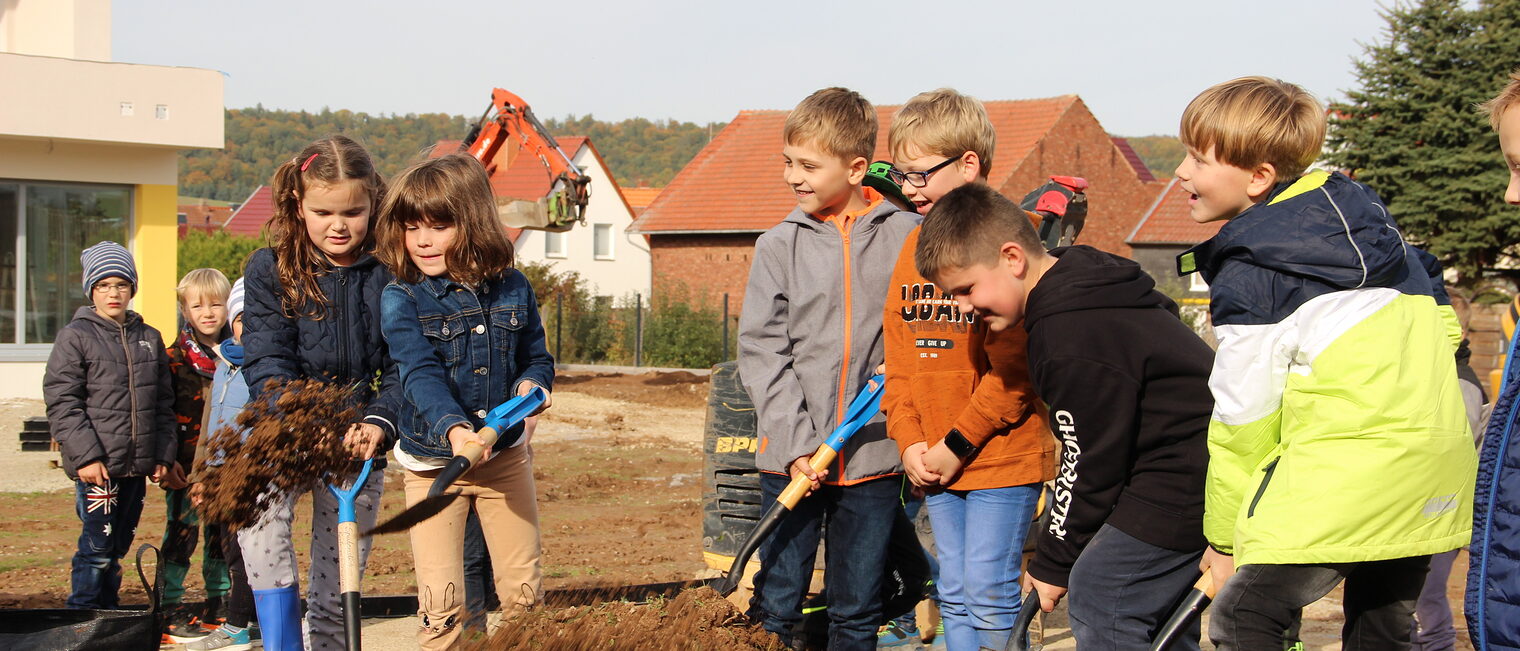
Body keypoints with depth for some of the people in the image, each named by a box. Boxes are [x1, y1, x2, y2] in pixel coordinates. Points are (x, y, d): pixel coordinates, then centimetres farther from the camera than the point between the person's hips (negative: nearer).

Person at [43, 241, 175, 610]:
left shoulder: (149, 338, 14)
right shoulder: (75, 337, -2)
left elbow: (163, 404, 18)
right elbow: (62, 403, -7)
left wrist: (163, 455, 10)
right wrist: (85, 456, -15)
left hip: (137, 466, 5)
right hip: (97, 466, -5)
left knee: (118, 546, 12)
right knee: (97, 548, -7)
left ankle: (107, 617, 22)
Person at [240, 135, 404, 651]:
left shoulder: (389, 274, -2)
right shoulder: (269, 270, -4)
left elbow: (402, 368, -4)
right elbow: (267, 362, -12)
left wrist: (379, 422, -23)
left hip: (358, 439, 1)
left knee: (336, 595, 4)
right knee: (260, 515, -28)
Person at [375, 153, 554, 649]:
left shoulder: (512, 288, 0)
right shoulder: (401, 300, -11)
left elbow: (537, 357, 12)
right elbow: (421, 376, -23)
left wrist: (533, 384, -12)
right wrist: (453, 429, -41)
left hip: (505, 455, 3)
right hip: (432, 461, -3)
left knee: (523, 589, 8)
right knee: (441, 600, -5)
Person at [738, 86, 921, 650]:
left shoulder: (905, 235, 2)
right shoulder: (779, 245, 3)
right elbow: (762, 351, -1)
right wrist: (796, 442, -10)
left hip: (874, 454, 0)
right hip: (792, 456, 0)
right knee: (776, 605, 3)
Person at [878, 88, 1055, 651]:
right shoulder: (913, 246, 11)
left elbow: (1013, 366, -17)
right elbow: (899, 359, 12)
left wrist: (958, 445, -13)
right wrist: (910, 443, 0)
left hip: (1001, 457, -7)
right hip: (934, 462, 7)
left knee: (990, 595, -4)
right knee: (954, 597, 13)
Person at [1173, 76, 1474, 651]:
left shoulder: (1248, 276, -8)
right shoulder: (1359, 210, 13)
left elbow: (1243, 420, -5)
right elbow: (1442, 327, 19)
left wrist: (1224, 538, 5)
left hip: (1346, 472, -8)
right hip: (1438, 459, 8)